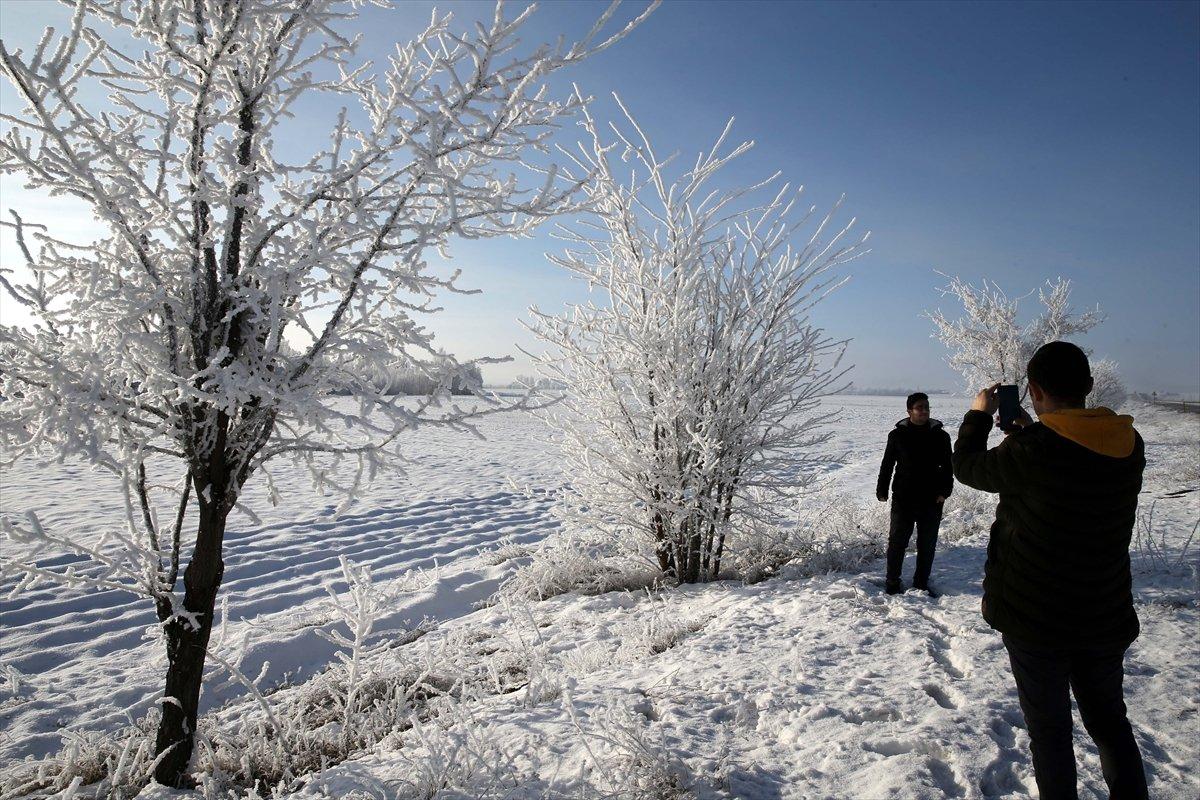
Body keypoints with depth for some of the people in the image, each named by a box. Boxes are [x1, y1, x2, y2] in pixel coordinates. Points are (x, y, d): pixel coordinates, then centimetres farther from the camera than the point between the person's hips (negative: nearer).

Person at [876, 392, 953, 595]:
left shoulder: (940, 435, 2)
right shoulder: (897, 435, -1)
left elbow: (947, 467, 6)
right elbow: (887, 464, 5)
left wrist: (944, 491, -6)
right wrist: (882, 489, 2)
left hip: (931, 501, 2)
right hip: (903, 499, -1)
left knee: (927, 544, 11)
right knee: (897, 541, 5)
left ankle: (921, 583, 26)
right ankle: (892, 582, 18)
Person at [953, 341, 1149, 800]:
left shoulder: (1031, 451, -24)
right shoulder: (1129, 445, -5)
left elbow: (967, 467, -5)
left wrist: (979, 415, 10)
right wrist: (1029, 431, 18)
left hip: (1036, 620, -5)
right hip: (1107, 619, 5)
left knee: (1049, 727, 13)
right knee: (1109, 720, 25)